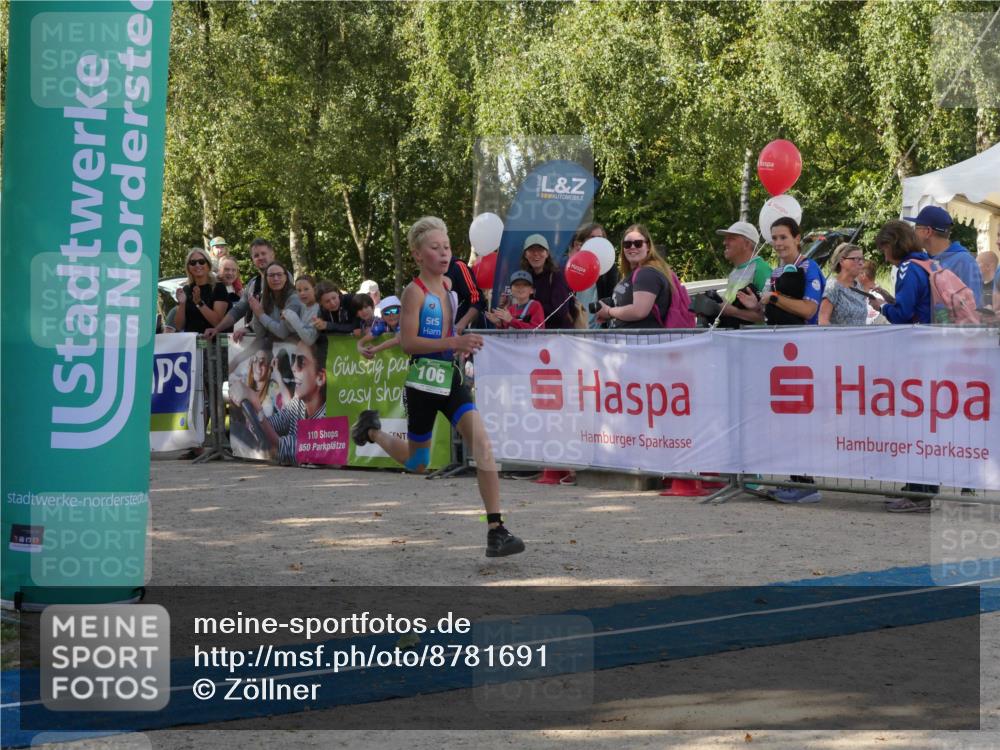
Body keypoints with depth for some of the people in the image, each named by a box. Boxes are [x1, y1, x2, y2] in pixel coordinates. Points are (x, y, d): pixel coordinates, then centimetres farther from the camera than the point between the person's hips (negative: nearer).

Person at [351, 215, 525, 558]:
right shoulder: (414, 291, -11)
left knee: (482, 444, -16)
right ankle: (373, 429, 45)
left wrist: (465, 343, 9)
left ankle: (496, 530, -17)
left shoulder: (450, 288, 8)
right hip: (423, 381, -5)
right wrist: (454, 342, -28)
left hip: (451, 378, 5)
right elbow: (408, 343, -20)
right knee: (416, 463, 14)